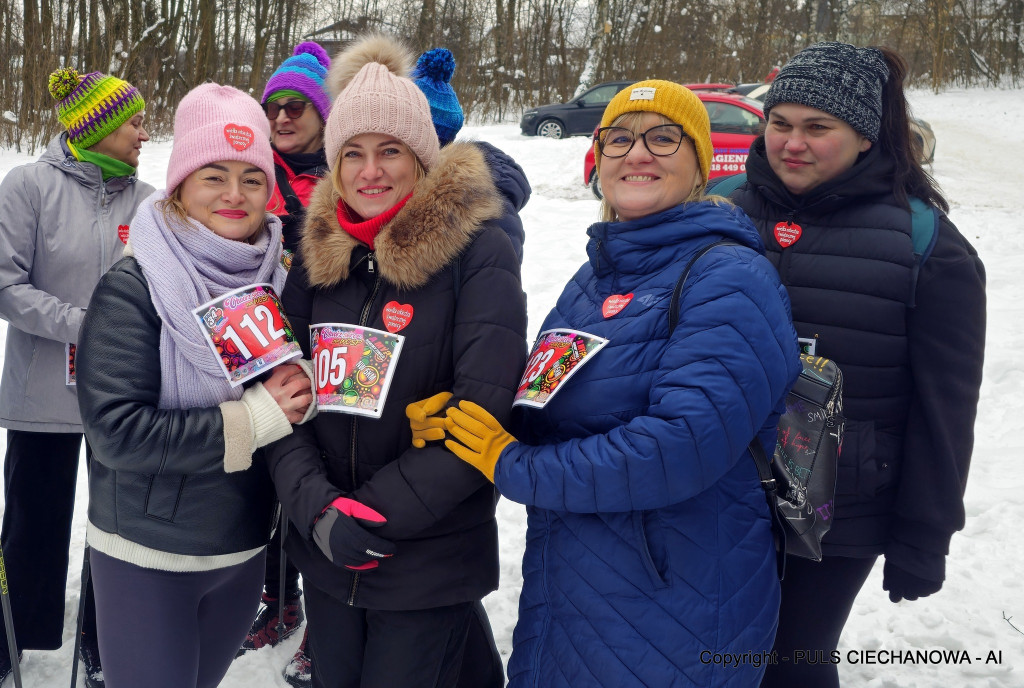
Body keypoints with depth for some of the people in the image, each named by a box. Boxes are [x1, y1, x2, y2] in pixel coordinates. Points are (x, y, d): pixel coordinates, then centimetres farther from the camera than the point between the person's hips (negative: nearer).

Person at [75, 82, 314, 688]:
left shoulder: (277, 280, 0)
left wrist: (301, 395, -13)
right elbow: (115, 430, -22)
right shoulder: (134, 286, -15)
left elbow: (294, 394, 11)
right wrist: (250, 420, -23)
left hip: (245, 549, 5)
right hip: (146, 558, -5)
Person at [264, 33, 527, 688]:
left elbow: (485, 407, -18)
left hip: (431, 565, -4)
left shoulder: (478, 249, -11)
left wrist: (377, 513, -18)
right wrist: (317, 507, -14)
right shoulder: (320, 252, 3)